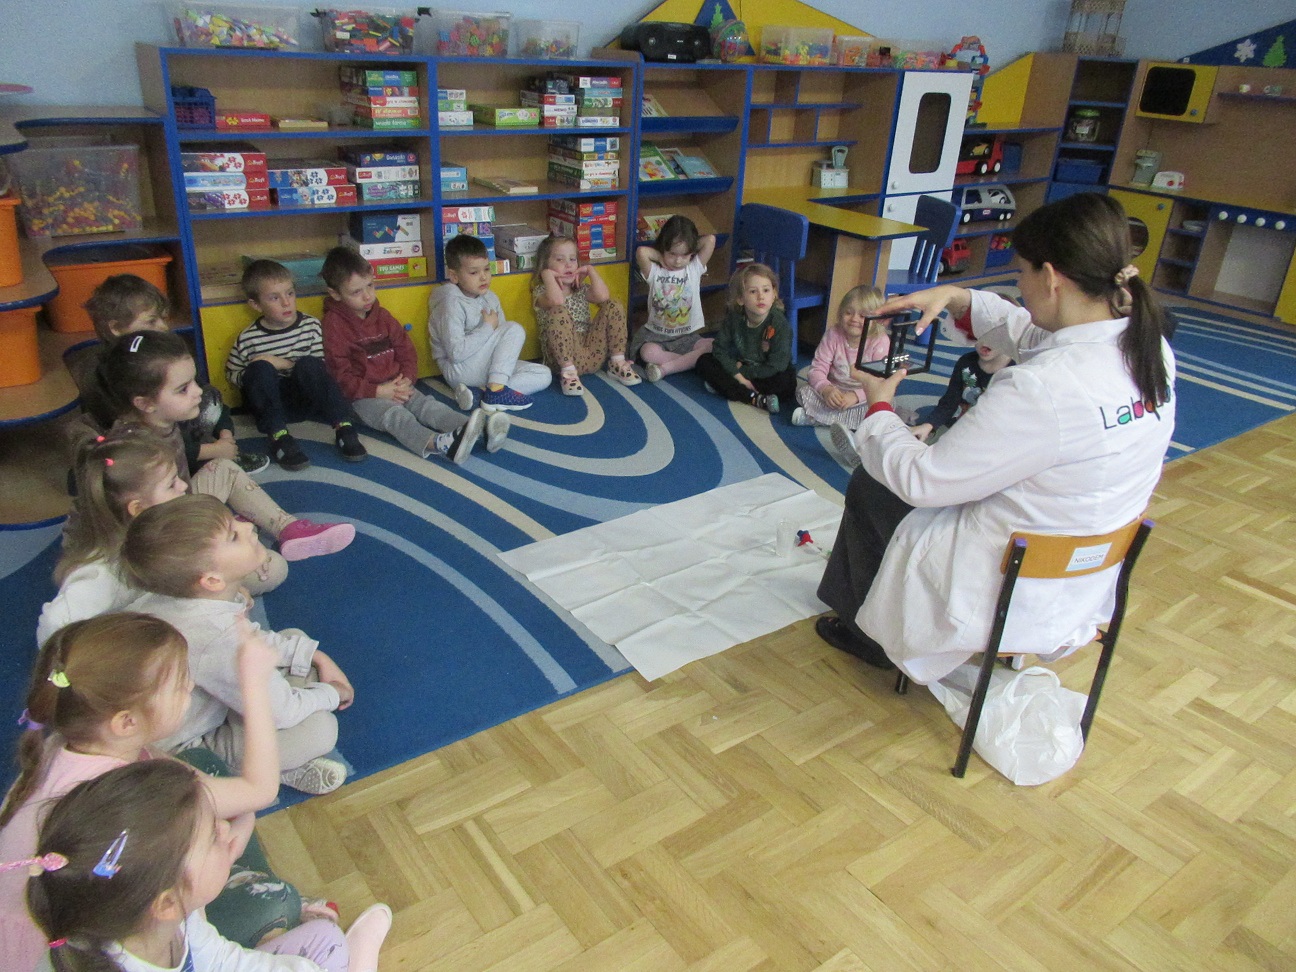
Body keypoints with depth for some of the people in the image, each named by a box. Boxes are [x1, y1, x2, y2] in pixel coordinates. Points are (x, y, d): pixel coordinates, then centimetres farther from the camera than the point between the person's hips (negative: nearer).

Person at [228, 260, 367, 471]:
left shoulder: (311, 326, -5)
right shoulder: (247, 340, -7)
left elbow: (320, 368, -4)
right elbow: (231, 374, 5)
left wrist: (287, 364, -17)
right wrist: (255, 376, -15)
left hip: (304, 396, 0)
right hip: (268, 399, 0)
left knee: (309, 365, -29)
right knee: (260, 369, -29)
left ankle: (343, 428, -33)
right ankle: (278, 436, -36)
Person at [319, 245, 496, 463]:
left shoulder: (381, 316, 15)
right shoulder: (334, 324, -5)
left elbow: (406, 349, 16)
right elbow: (340, 375, -11)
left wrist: (407, 379, -5)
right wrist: (378, 391, -19)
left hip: (396, 387, 6)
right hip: (363, 396, -6)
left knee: (428, 405, -20)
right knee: (396, 415, -33)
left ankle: (480, 430, -46)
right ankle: (440, 444, -64)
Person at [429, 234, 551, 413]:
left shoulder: (490, 298, 7)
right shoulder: (452, 303, -17)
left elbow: (501, 338, 14)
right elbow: (456, 353, -26)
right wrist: (488, 327, -18)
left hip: (486, 367, 8)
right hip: (459, 370, -8)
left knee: (543, 375, -4)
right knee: (515, 329, -16)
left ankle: (479, 391, -17)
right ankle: (496, 390, -22)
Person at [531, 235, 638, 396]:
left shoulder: (581, 289, 17)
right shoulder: (541, 292, 2)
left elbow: (603, 296, -8)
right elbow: (557, 300, -24)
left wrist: (590, 270, 1)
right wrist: (547, 275, -12)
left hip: (593, 352, 5)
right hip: (564, 355, -5)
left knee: (613, 305, -5)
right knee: (558, 312, -30)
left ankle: (617, 363, -4)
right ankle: (568, 372, -27)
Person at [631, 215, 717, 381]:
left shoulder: (695, 268, 1)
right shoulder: (654, 271, -3)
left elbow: (710, 240, -11)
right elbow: (641, 252, -24)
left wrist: (687, 250, 0)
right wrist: (662, 258, -9)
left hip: (687, 336, 2)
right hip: (656, 335, -2)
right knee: (648, 353, -36)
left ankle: (665, 367, -25)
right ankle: (691, 362, -19)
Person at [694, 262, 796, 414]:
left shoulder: (780, 324, -23)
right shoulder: (734, 318, -12)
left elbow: (775, 367, -24)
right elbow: (720, 349, -10)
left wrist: (742, 372, -19)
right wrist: (738, 376, -23)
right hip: (739, 368, 5)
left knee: (787, 384, -35)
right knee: (704, 362, -14)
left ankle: (724, 386, -23)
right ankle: (755, 399, -29)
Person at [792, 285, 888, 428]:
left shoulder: (881, 342, -13)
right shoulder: (833, 334, -8)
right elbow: (817, 369, -12)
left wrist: (855, 396, -36)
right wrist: (826, 389, -34)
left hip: (864, 396, -1)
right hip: (834, 391, 1)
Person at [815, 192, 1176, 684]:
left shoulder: (1041, 389, -34)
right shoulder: (1151, 349, -8)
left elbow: (920, 480, -24)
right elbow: (1036, 335, 12)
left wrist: (878, 408, -7)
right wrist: (958, 298, 2)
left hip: (1007, 595, -8)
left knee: (869, 487, 15)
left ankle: (872, 634, 38)